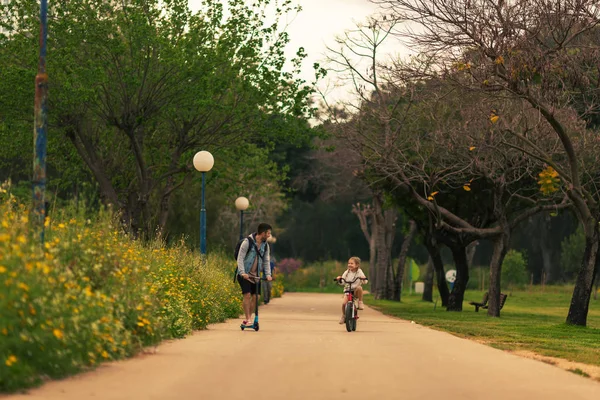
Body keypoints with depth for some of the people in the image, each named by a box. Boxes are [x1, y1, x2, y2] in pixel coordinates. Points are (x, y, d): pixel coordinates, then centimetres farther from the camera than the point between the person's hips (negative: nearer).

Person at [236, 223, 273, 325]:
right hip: (245, 275, -6)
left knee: (255, 297, 0)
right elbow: (240, 258, -14)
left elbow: (266, 261, 8)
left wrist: (268, 274, -7)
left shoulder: (265, 245, 6)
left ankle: (249, 318, 14)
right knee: (247, 295, -16)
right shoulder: (248, 242, -13)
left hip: (256, 275, 6)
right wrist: (243, 272, -26)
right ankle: (247, 319, -12)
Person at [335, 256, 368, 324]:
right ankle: (343, 316, 8)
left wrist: (363, 279, -30)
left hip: (356, 291, -1)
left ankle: (360, 302, -17)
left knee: (359, 288, -37)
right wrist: (339, 279, -20)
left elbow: (365, 281, -7)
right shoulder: (346, 272, 3)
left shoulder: (359, 272, -2)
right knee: (344, 303, -20)